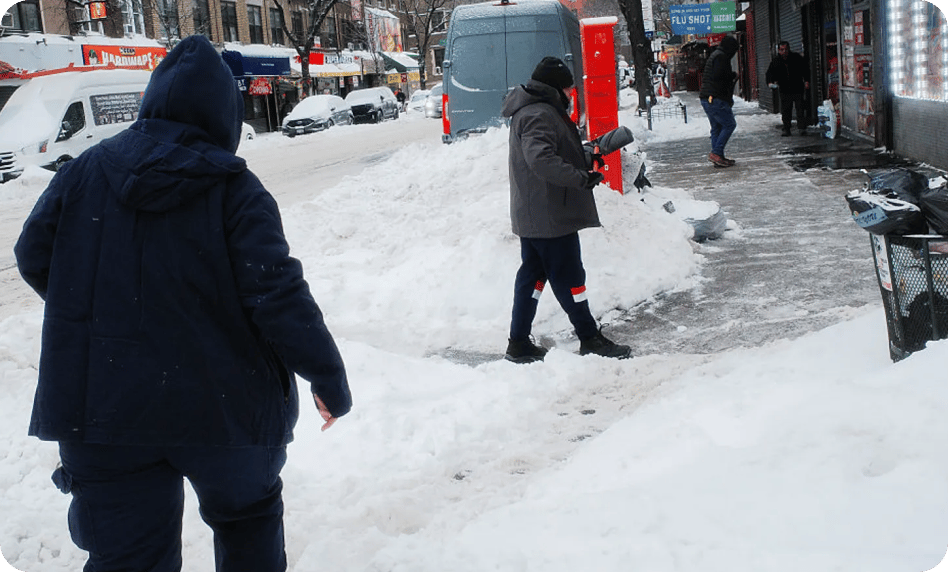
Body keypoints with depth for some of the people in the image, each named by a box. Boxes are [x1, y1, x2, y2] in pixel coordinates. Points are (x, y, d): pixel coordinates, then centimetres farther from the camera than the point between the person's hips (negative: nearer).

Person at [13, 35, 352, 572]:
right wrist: (330, 379, -5)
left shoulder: (85, 172, -2)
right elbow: (278, 296, -17)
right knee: (248, 513, 25)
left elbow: (35, 258, 9)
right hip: (223, 404, -2)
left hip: (99, 405, 2)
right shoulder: (235, 191, -12)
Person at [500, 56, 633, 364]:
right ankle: (590, 339, 9)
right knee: (568, 275, -1)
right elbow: (542, 159, -32)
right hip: (550, 215, -11)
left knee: (532, 273, 13)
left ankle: (519, 343, 16)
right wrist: (582, 177, -30)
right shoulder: (539, 115, -18)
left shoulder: (533, 110, 17)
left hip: (530, 214, 11)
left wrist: (588, 157, 17)